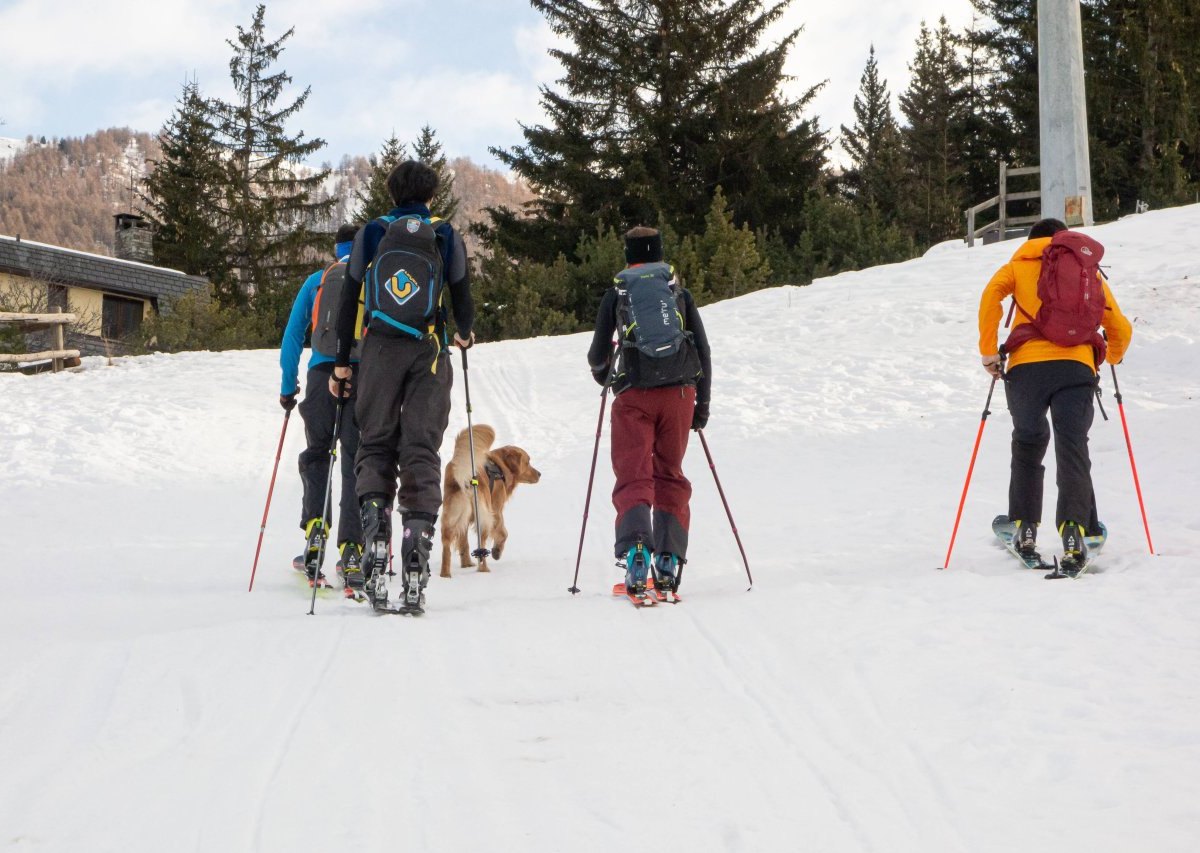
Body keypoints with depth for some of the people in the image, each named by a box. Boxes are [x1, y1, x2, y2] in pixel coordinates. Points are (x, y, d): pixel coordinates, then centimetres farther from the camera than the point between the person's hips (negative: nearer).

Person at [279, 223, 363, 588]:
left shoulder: (316, 281, 14)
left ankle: (315, 527, -4)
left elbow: (292, 336, 11)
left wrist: (288, 387, 15)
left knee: (315, 455, 17)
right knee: (356, 462, 3)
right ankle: (351, 548, -4)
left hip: (322, 375, 1)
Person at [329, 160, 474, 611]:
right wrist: (465, 334, 29)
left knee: (374, 444, 8)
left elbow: (350, 299, 6)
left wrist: (341, 362, 12)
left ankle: (374, 516, -15)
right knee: (421, 448, 1)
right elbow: (461, 296, 7)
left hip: (379, 351, 0)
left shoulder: (371, 233, 7)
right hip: (429, 353, 0)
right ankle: (418, 533, -14)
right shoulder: (446, 236, 6)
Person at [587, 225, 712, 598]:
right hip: (679, 390, 2)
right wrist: (703, 403, 18)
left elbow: (599, 353, 9)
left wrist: (601, 373, 33)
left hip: (634, 393, -2)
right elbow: (703, 350, 11)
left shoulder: (616, 293, 9)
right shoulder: (679, 292, 13)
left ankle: (635, 550, -26)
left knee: (633, 476, -1)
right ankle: (668, 561, 2)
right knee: (670, 475, 13)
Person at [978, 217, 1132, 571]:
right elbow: (1120, 329, 25)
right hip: (1077, 366, 1)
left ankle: (1025, 528, 7)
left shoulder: (1018, 265, 23)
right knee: (1073, 450, -6)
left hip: (1028, 364, 0)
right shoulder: (1089, 270, 27)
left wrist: (988, 352, 4)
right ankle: (1075, 532, -24)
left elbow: (991, 295, 1)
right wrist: (1113, 357, 46)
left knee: (1027, 445, 12)